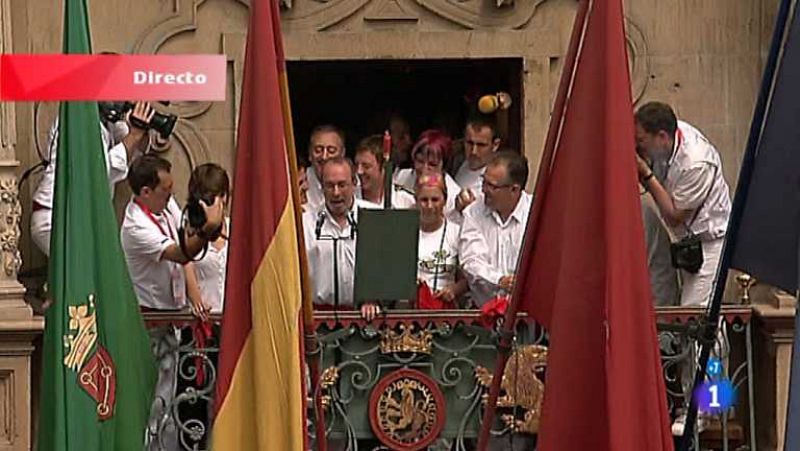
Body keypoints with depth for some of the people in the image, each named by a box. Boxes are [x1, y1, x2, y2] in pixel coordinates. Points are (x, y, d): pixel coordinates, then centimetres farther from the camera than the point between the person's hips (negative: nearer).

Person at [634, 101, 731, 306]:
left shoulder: (696, 164, -30)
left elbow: (674, 217, -20)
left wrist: (646, 174, -24)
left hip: (707, 240, -8)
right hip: (682, 237, 8)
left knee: (693, 313, -13)